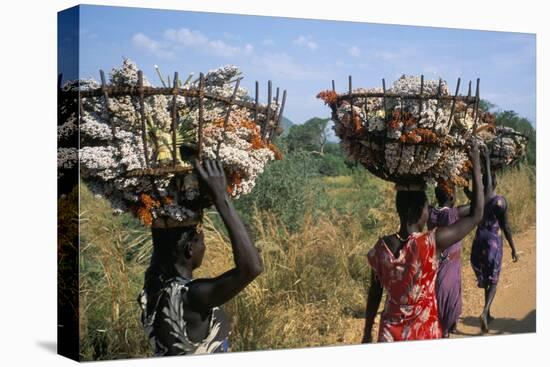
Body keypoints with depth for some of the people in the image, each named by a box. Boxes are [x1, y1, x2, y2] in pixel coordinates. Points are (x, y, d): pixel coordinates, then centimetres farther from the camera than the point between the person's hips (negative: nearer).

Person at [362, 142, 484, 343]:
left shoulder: (381, 247, -7)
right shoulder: (431, 242, -19)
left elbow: (374, 294, 2)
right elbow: (476, 215, -11)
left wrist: (367, 333, 14)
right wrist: (476, 166, -7)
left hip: (390, 334, 3)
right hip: (423, 334, -3)